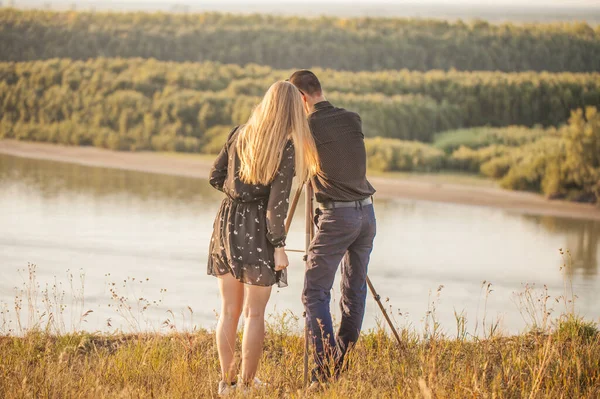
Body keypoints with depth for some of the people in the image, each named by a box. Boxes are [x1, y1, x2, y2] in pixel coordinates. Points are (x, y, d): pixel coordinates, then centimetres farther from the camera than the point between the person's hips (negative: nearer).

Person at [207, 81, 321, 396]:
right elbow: (277, 203, -15)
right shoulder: (287, 148, -11)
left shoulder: (239, 135, 4)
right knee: (254, 313, 3)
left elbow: (216, 177, 10)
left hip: (227, 221, 5)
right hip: (258, 229, -5)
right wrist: (279, 246, -11)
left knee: (229, 310, 11)